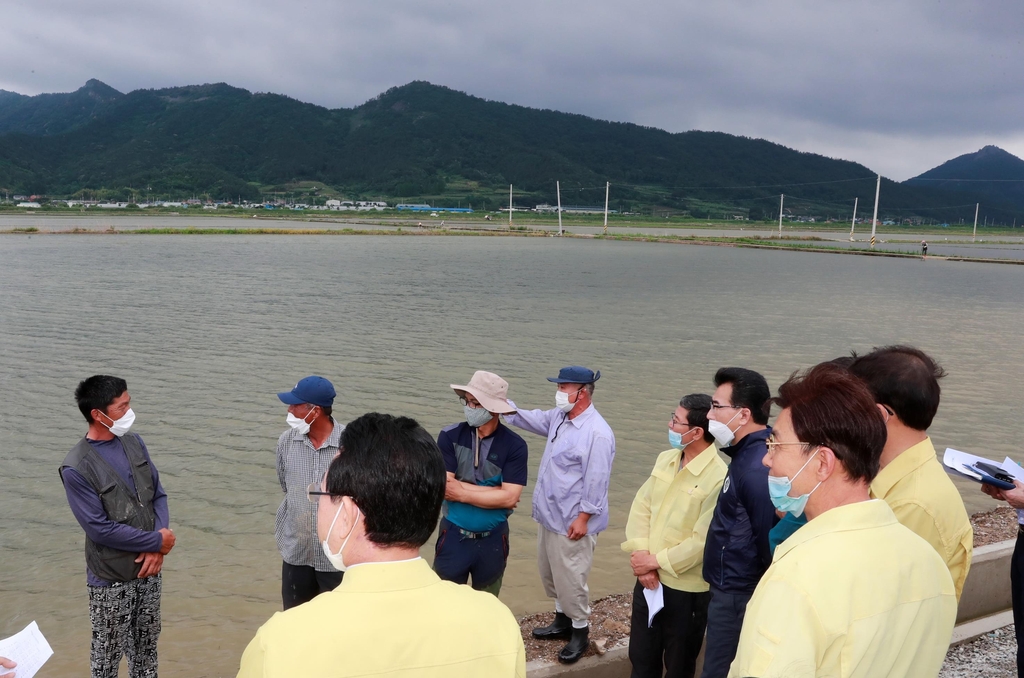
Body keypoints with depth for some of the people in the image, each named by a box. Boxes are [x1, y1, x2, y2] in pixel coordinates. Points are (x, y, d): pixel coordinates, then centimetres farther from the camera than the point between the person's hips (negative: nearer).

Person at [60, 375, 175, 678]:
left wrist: (156, 549, -11)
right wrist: (157, 541, -14)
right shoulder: (76, 469, -20)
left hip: (149, 567, 5)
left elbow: (159, 495, 2)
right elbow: (101, 529, -20)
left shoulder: (134, 442, -2)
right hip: (111, 578, -5)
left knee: (147, 643, 20)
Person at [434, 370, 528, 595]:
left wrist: (462, 492, -17)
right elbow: (444, 487, -19)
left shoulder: (514, 445, -11)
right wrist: (497, 492, -17)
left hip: (493, 539, 1)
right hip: (454, 536, 0)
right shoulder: (449, 436, -11)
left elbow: (509, 498, -17)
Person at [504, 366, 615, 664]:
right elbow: (528, 418, 15)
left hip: (572, 521, -9)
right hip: (549, 515, 9)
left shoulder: (597, 433, -23)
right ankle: (562, 621, 40)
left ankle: (580, 632, 23)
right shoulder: (558, 417, 4)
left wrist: (583, 518, -20)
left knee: (570, 580, 3)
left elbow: (596, 482, -22)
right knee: (550, 573, 22)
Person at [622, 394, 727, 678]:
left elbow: (702, 541, -23)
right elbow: (641, 507, 2)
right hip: (648, 578, 7)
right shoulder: (665, 459, 1)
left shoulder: (718, 477, -23)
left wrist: (656, 561, -14)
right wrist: (641, 556, -10)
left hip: (687, 588, -6)